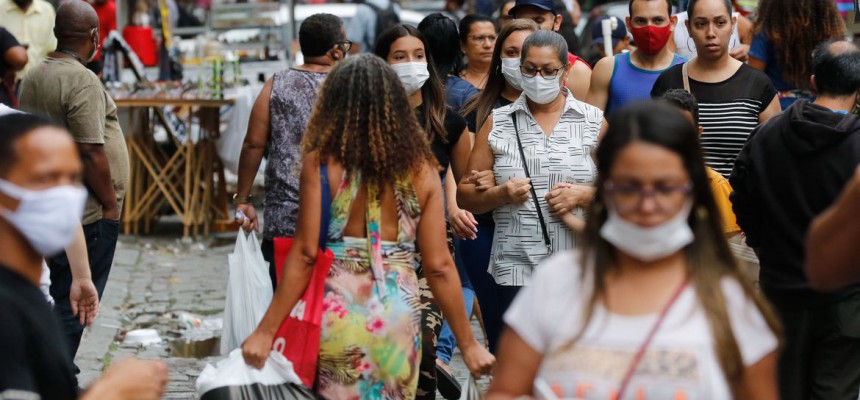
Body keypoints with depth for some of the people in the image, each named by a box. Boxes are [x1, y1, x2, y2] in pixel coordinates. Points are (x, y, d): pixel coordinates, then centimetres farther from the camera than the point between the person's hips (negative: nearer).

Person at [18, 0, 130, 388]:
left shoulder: (33, 77, 10)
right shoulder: (82, 81, -17)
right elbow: (90, 152, -22)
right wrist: (111, 203, -12)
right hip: (86, 213, -9)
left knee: (61, 296, 18)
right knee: (73, 305, -4)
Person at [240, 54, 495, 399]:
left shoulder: (321, 163, -6)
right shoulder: (422, 170, -1)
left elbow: (305, 255, -10)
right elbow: (438, 266, -2)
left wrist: (265, 331, -4)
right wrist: (468, 344, 7)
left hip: (339, 316, -2)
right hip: (399, 317, 2)